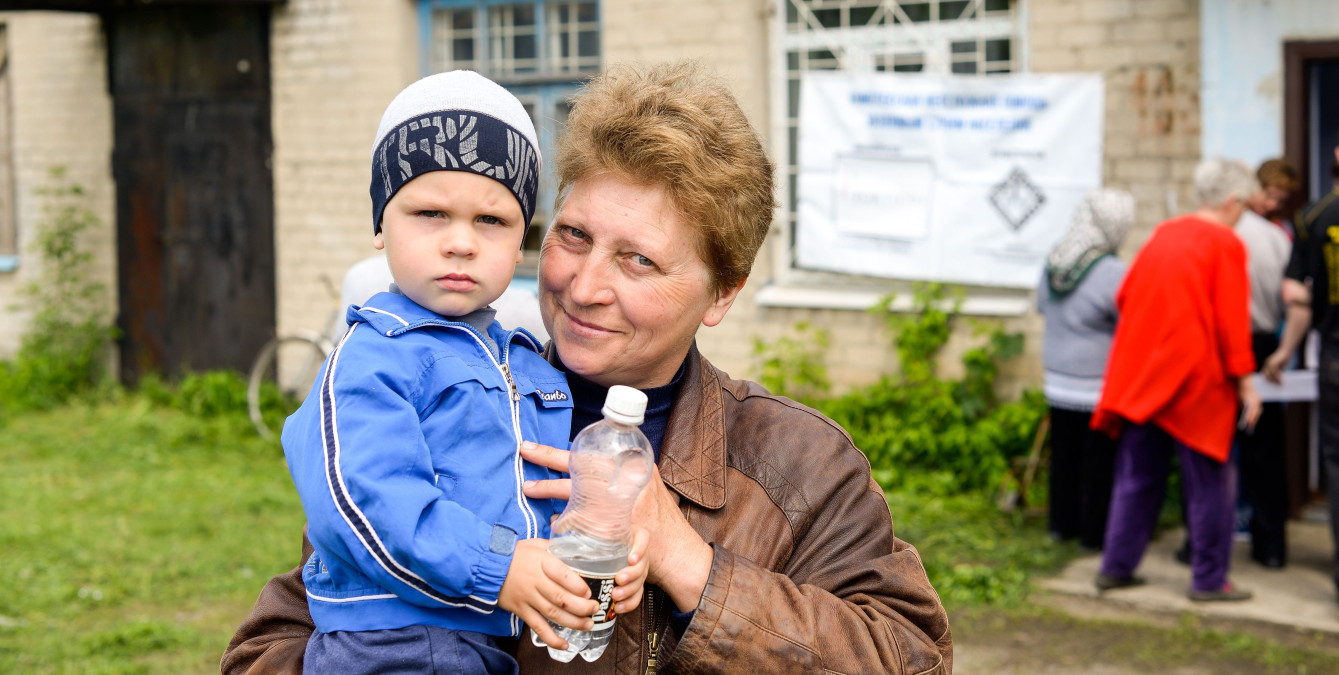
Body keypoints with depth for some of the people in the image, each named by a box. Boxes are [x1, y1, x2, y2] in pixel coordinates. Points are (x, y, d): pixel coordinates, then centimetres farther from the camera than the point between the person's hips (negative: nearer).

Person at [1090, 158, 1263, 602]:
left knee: (1137, 476, 14)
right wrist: (1245, 382, -9)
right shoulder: (1225, 244, -9)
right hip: (1197, 380, -6)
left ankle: (1116, 566, 17)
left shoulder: (1162, 235, 9)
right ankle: (1209, 579, 7)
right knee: (1209, 482, 3)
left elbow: (1124, 296, 13)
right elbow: (1232, 320, -13)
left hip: (1142, 375, 6)